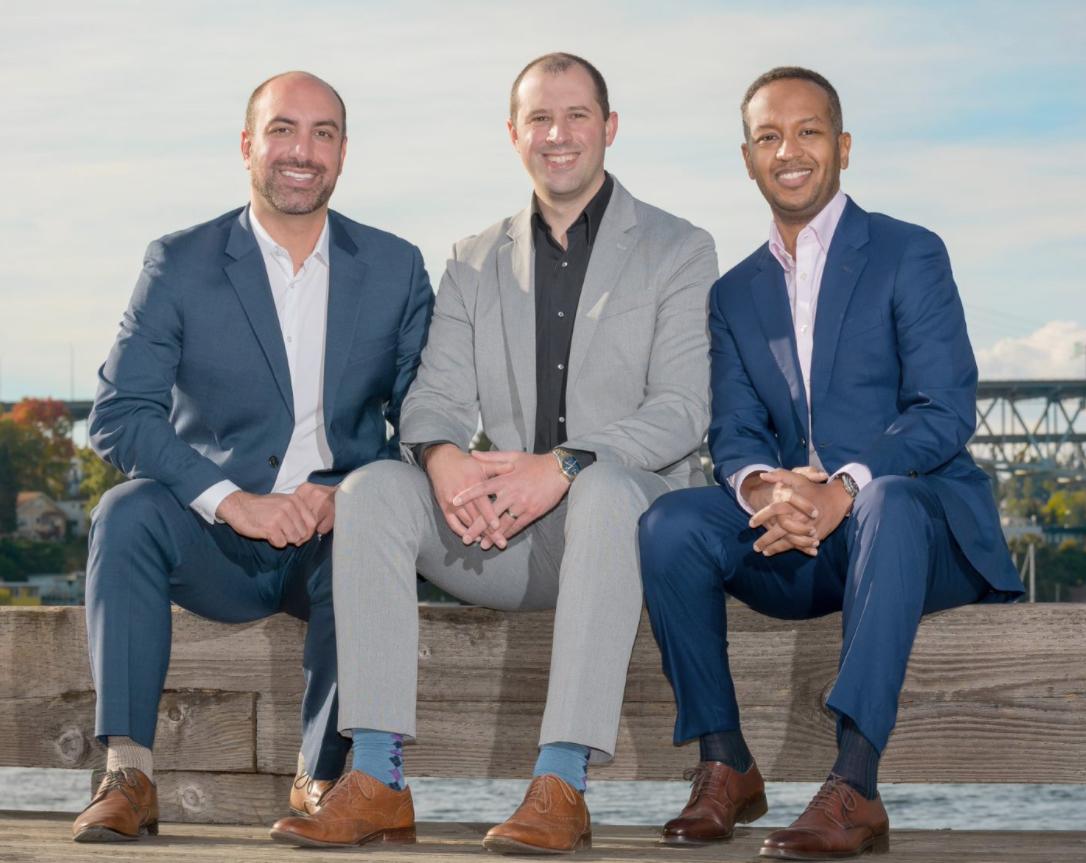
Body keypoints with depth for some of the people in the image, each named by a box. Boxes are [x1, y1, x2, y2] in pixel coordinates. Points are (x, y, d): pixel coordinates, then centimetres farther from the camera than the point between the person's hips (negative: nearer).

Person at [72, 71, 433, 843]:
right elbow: (119, 416, -8)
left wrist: (348, 497, -19)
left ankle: (323, 780, -19)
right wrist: (233, 502, -23)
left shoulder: (395, 269, 7)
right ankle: (128, 775, -32)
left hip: (337, 538, 0)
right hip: (217, 545, 0)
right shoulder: (179, 264, 2)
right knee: (127, 512, -30)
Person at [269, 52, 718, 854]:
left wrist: (562, 466, -25)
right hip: (502, 532, 4)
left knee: (606, 487, -39)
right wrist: (443, 456, -21)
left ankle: (562, 786, -43)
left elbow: (683, 410, -8)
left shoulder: (678, 251, 4)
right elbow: (437, 396, 6)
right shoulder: (475, 263, 16)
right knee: (371, 487, -23)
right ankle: (378, 781, -30)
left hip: (632, 511, -4)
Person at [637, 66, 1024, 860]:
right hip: (795, 545, 4)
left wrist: (843, 490, -28)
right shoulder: (736, 294, 16)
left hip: (912, 521, -4)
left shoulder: (909, 255, 0)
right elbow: (733, 431, 5)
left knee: (888, 502, -39)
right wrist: (760, 486, -21)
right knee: (670, 525, -23)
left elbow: (947, 411, -11)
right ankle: (725, 767, -16)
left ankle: (855, 789, -47)